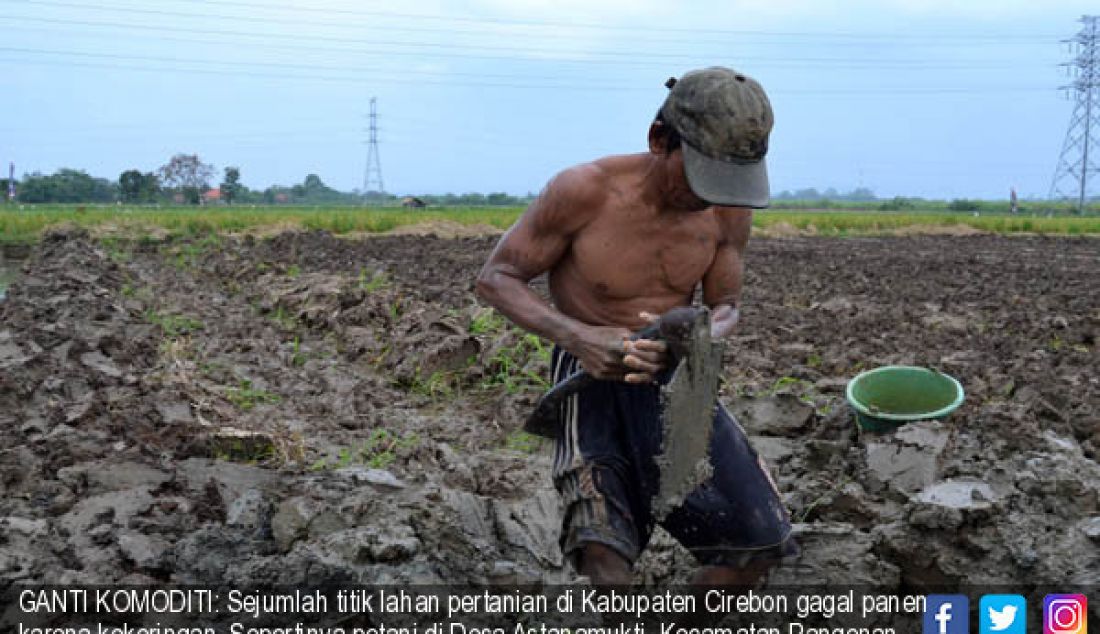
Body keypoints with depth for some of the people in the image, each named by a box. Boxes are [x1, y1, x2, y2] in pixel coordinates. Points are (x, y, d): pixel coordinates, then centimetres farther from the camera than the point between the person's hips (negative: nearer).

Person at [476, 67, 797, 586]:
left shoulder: (729, 209, -9)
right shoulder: (584, 190, -21)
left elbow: (725, 310, 4)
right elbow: (495, 278, -11)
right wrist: (576, 336, -29)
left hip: (673, 378, 4)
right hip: (594, 377, -4)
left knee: (761, 540, -6)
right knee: (606, 559, -25)